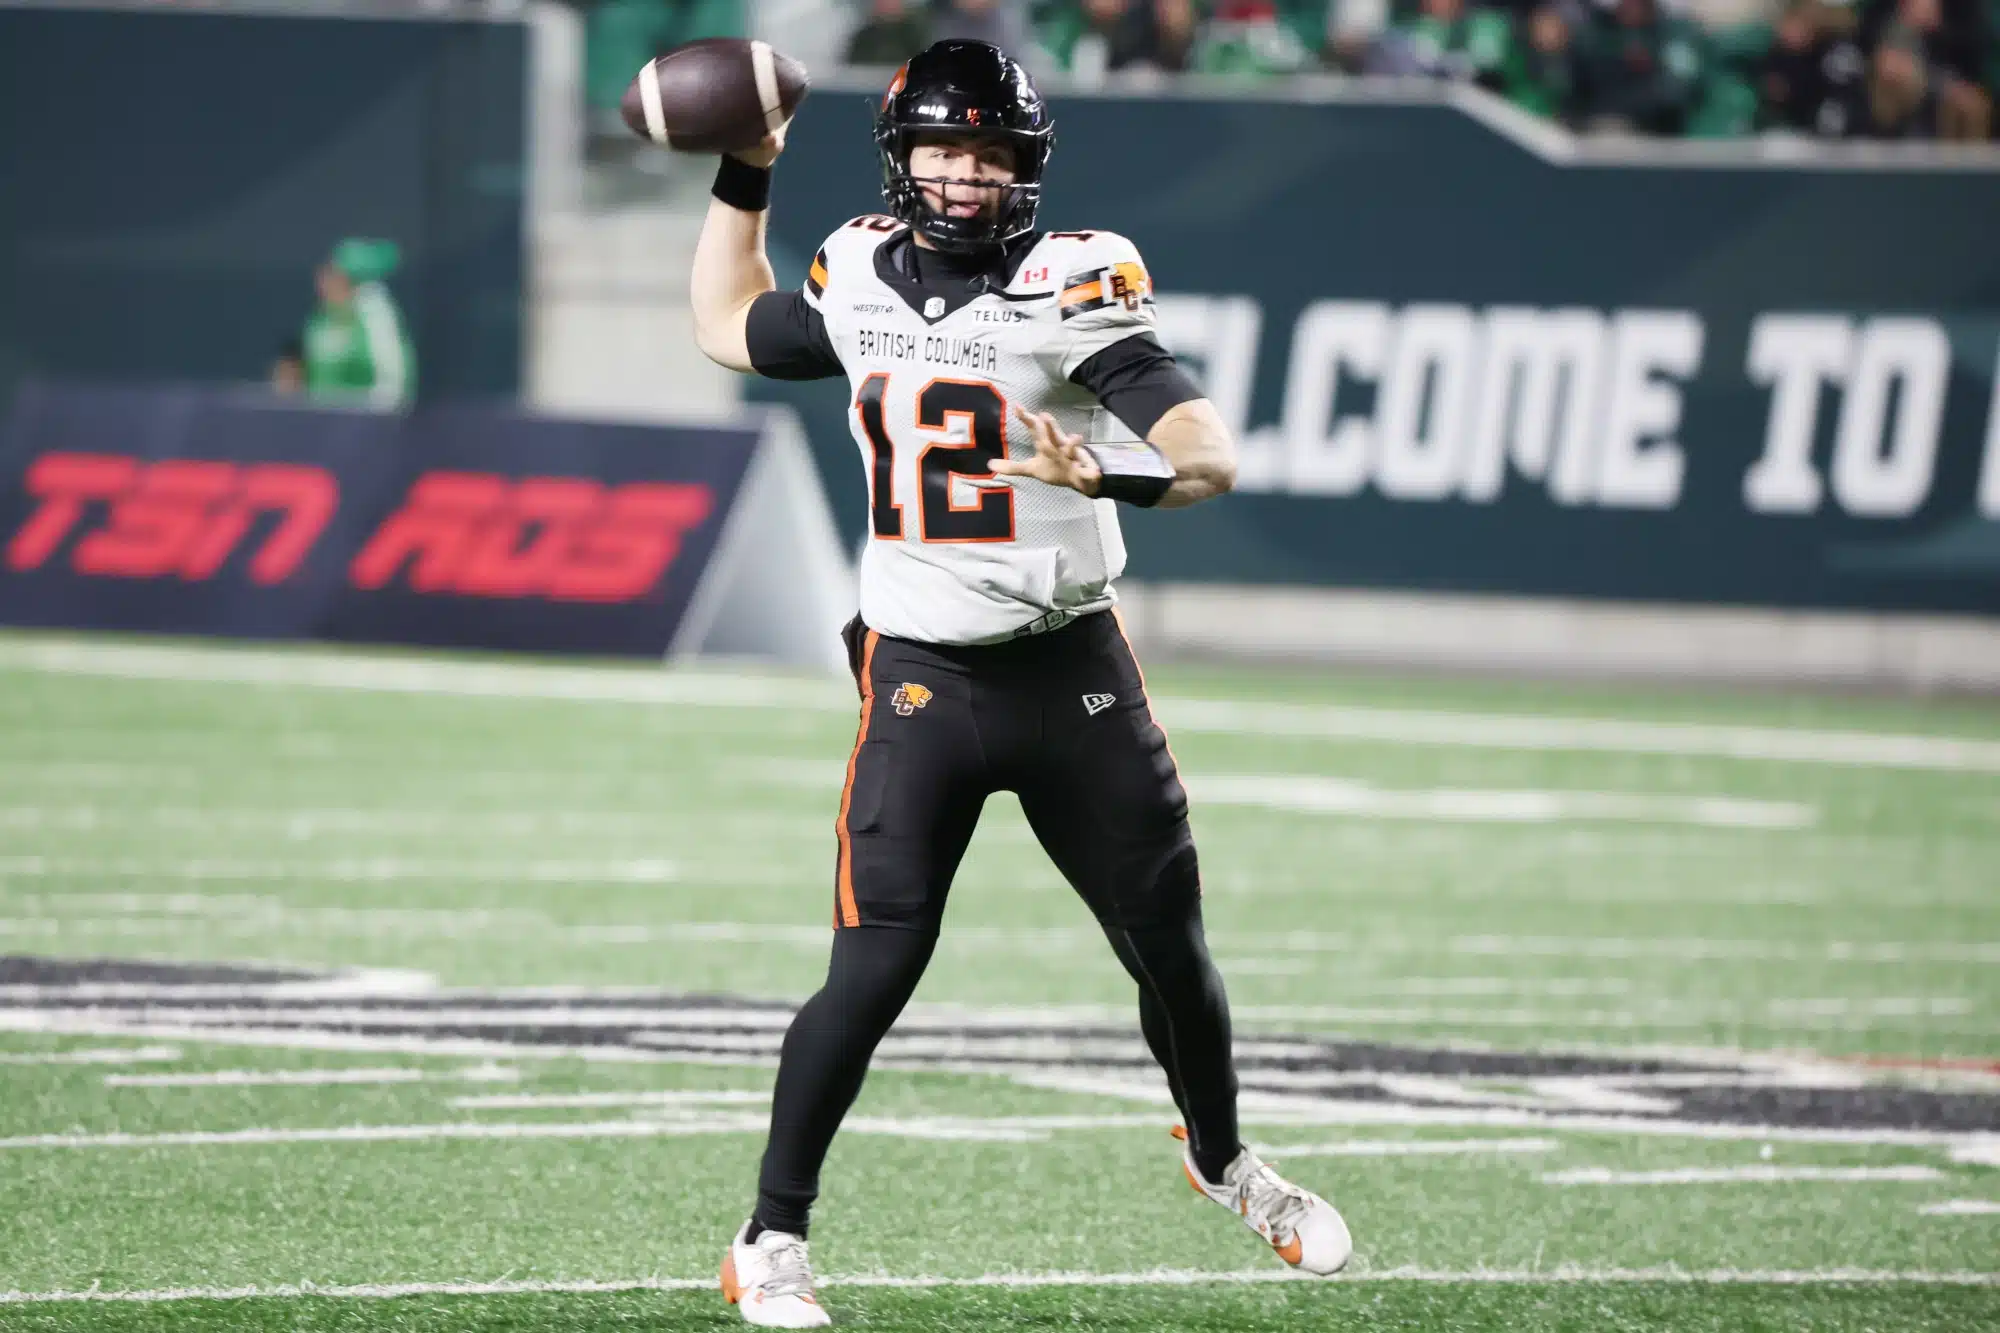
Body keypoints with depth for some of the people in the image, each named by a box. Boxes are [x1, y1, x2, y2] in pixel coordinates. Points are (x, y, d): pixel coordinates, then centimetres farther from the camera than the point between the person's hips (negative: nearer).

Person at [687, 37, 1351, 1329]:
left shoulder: (1072, 290, -12)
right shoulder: (859, 282, 3)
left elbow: (1213, 453, -24)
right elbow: (731, 331, 26)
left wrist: (1114, 473, -43)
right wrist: (742, 182, 19)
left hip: (1072, 669, -1)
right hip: (922, 676, 1)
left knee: (1170, 944, 10)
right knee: (876, 968, -12)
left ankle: (1222, 1157, 39)